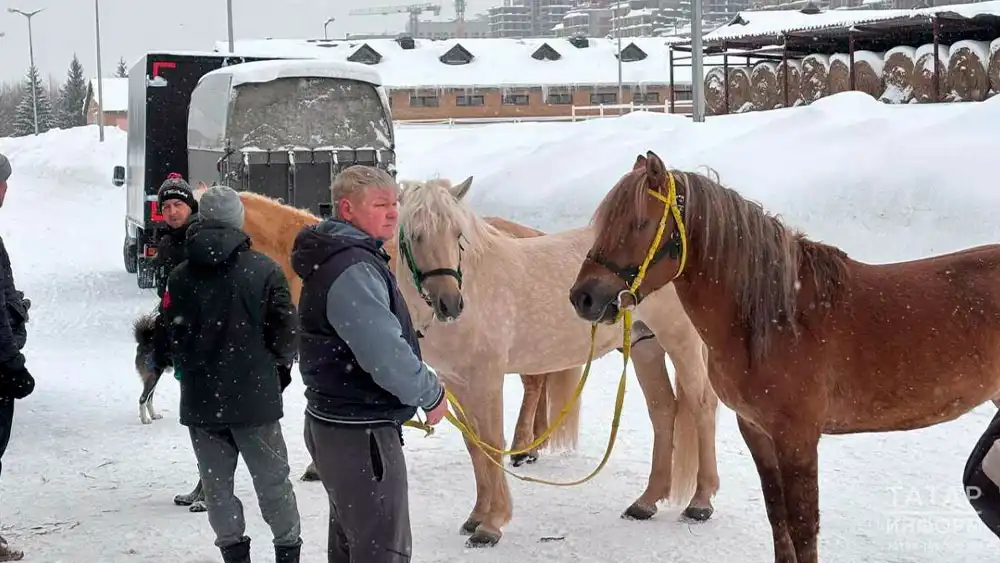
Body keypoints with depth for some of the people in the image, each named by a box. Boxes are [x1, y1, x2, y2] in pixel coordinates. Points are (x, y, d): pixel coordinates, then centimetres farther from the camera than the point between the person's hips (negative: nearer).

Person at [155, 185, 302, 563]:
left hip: (201, 398, 1)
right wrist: (279, 369, 14)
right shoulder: (264, 270, -8)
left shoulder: (180, 276, -3)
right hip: (255, 395, -1)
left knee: (217, 483, 12)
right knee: (272, 481, 10)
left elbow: (172, 337, 1)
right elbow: (285, 331, -5)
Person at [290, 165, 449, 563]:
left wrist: (420, 387, 14)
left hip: (337, 424, 11)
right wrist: (432, 393, -12)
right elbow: (387, 358, -28)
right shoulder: (353, 270, -22)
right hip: (361, 435, -11)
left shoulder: (341, 256, 12)